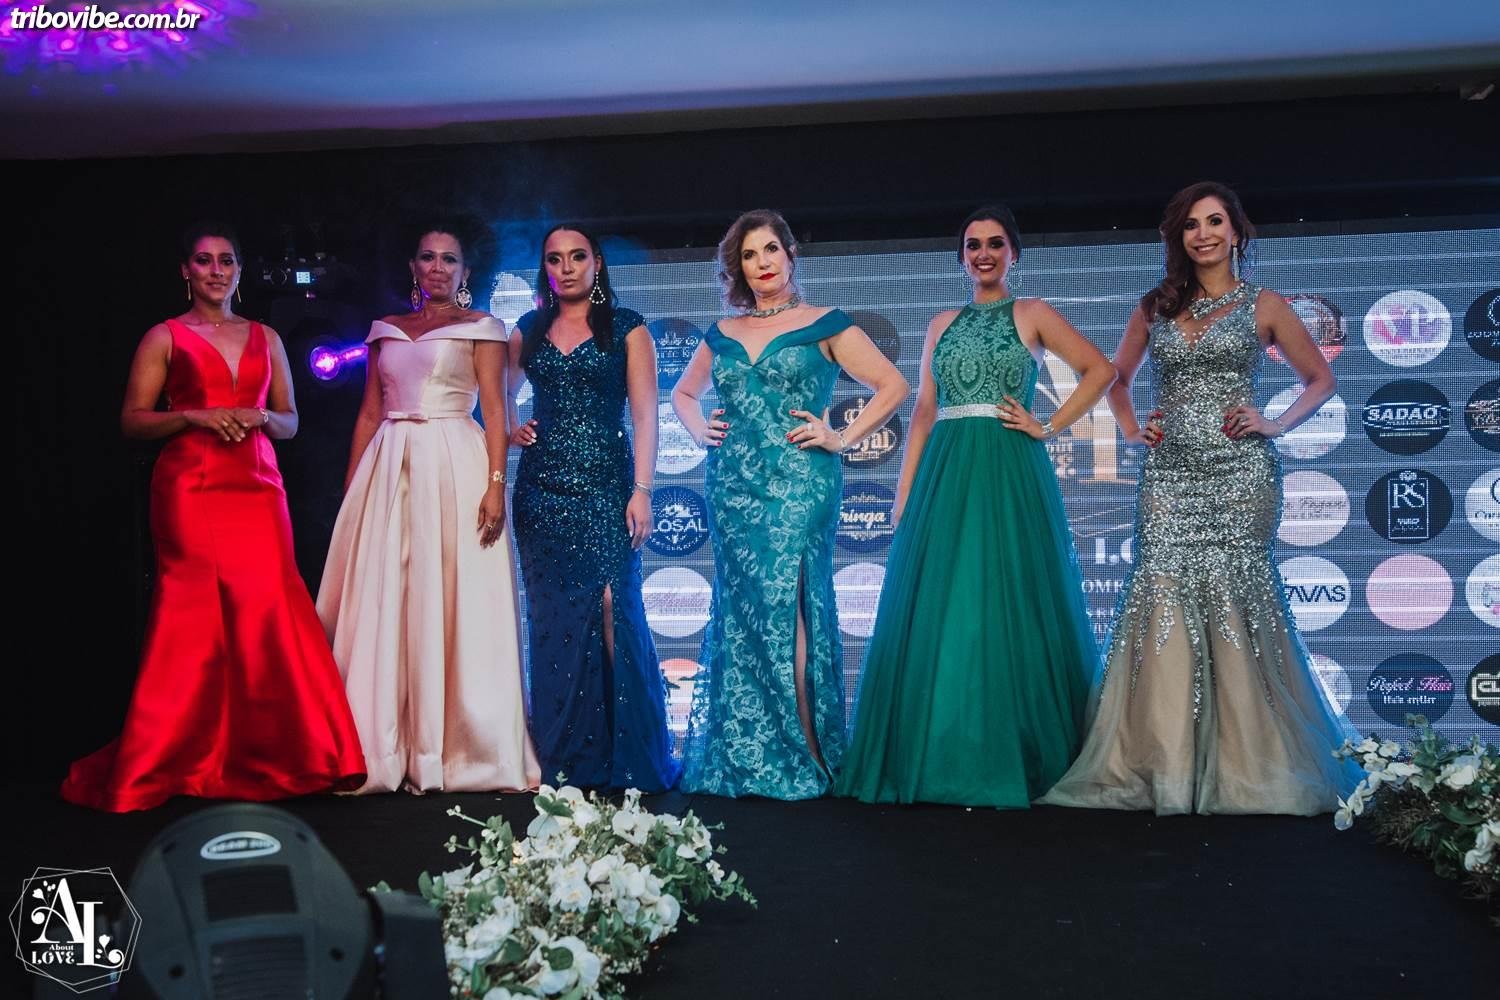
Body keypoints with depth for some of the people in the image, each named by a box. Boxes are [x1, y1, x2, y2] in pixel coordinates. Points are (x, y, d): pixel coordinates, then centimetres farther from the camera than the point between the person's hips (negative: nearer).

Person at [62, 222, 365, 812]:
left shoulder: (265, 338, 17)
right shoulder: (165, 338, 8)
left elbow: (290, 421, 18)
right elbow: (132, 421, 3)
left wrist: (261, 417, -3)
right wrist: (193, 416, -12)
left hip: (258, 487, 3)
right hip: (191, 490, -3)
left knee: (268, 612, -6)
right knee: (193, 615, -8)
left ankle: (267, 756, 3)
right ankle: (175, 761, 3)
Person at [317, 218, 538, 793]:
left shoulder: (479, 328, 6)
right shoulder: (386, 330, 17)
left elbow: (494, 410, -2)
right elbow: (369, 414, 16)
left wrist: (496, 483, -14)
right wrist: (351, 489, 10)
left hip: (454, 467, -4)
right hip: (388, 470, 4)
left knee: (454, 606, -4)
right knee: (380, 607, 1)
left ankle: (452, 750, 3)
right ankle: (381, 752, 7)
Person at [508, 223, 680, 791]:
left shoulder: (626, 328, 3)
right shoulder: (529, 329, 13)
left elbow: (645, 415, -3)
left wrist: (641, 492, -11)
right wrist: (510, 431, 7)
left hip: (604, 487, -3)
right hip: (542, 489, 3)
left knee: (611, 608, -11)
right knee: (553, 617, 4)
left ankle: (625, 755, -2)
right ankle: (561, 757, 11)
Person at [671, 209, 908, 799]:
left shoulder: (825, 326, 3)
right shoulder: (722, 334, 15)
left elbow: (892, 386, 2)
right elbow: (683, 393, 30)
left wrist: (843, 438, -5)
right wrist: (701, 432, 12)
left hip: (798, 484, -4)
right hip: (733, 485, 5)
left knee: (788, 607, -10)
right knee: (738, 611, 5)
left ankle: (801, 758, -3)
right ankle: (741, 758, 12)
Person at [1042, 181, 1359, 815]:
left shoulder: (1263, 306, 7)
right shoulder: (1155, 307, 15)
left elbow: (1320, 380, 13)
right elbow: (1118, 376, 27)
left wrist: (1275, 426, -1)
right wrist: (1130, 428, 11)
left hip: (1238, 473, -2)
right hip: (1169, 473, 3)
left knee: (1231, 595, -9)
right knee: (1162, 599, -7)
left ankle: (1245, 765, 2)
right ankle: (1164, 766, -2)